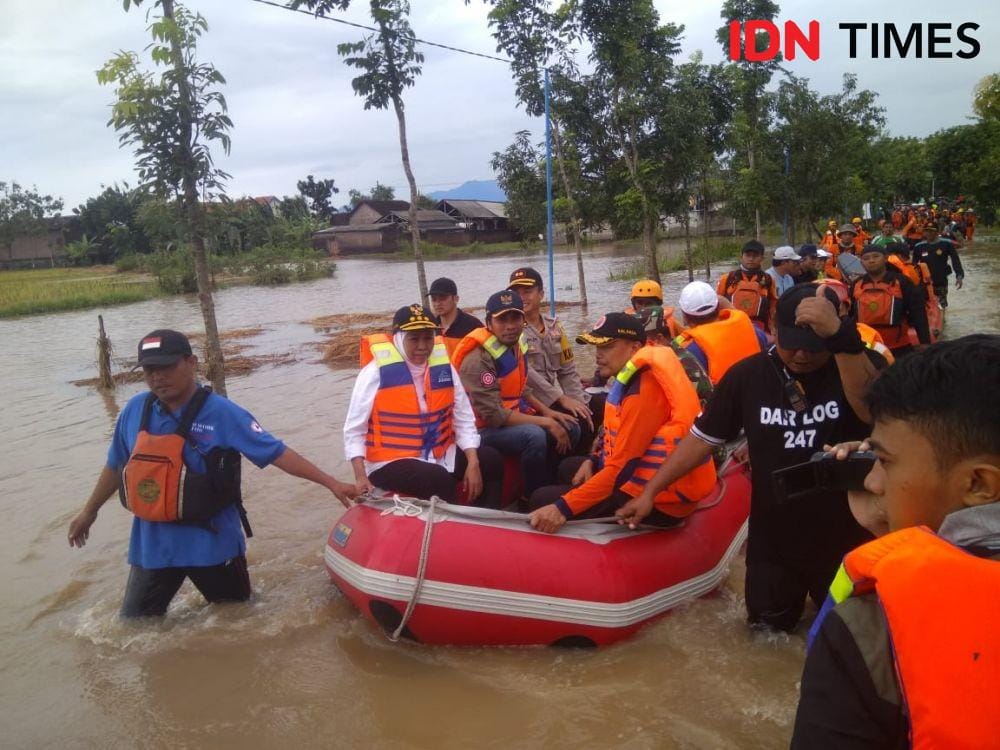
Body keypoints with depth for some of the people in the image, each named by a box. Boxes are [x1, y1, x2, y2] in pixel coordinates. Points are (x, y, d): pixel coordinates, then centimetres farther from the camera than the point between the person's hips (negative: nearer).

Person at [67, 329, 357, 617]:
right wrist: (90, 511, 24)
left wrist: (331, 482, -20)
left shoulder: (222, 413, -14)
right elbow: (116, 465, 15)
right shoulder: (135, 410, -1)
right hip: (152, 545, 3)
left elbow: (277, 453, -15)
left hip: (213, 542, -3)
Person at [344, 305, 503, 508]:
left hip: (438, 456, 6)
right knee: (440, 480, -29)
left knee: (491, 460, -6)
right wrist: (361, 477, -19)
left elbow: (464, 421, 4)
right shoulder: (376, 372, -13)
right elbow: (354, 430, -8)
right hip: (390, 462, -5)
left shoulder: (443, 368, 0)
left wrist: (473, 464, -9)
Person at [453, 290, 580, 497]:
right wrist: (545, 422, -22)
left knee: (569, 429, 3)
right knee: (534, 435, -33)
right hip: (482, 429, -9)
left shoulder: (515, 345, 5)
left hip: (513, 419, 9)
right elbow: (494, 415, -26)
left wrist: (547, 412, 3)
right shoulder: (479, 358, -23)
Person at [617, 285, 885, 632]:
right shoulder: (749, 374, -8)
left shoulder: (860, 362, -14)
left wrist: (841, 336, -49)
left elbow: (874, 412, -37)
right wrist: (650, 491, -5)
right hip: (772, 542, 2)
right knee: (768, 632, 18)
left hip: (845, 540, -1)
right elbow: (703, 437, -2)